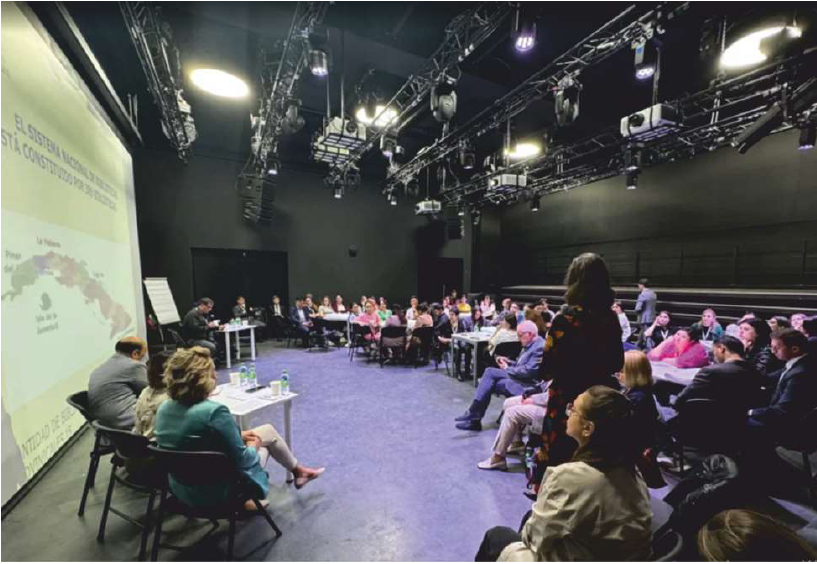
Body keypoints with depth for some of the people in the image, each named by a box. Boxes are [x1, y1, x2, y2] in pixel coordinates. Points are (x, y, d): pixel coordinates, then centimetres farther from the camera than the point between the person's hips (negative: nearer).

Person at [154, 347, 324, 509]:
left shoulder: (163, 409, -8)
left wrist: (238, 436, 9)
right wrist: (253, 447, 0)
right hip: (217, 493, -6)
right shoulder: (214, 412, -32)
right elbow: (241, 459, -21)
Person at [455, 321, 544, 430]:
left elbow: (528, 371, -22)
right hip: (518, 379, 9)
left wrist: (507, 369, -10)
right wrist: (508, 362, 3)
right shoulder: (529, 344, 14)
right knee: (489, 384, -10)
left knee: (490, 372, -19)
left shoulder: (540, 347, -16)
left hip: (526, 384, -9)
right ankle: (474, 419, -6)